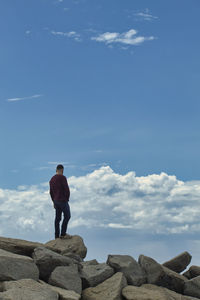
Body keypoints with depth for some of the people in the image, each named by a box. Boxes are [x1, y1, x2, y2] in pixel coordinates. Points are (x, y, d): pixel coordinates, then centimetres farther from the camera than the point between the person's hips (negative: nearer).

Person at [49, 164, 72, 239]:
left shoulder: (52, 179, 11)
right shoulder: (62, 177, -14)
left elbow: (51, 192, 15)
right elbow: (67, 190, -17)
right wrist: (67, 199, -3)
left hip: (56, 201, 8)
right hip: (63, 200, -8)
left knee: (57, 218, 8)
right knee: (67, 216, 1)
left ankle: (57, 236, 9)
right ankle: (63, 234, -1)